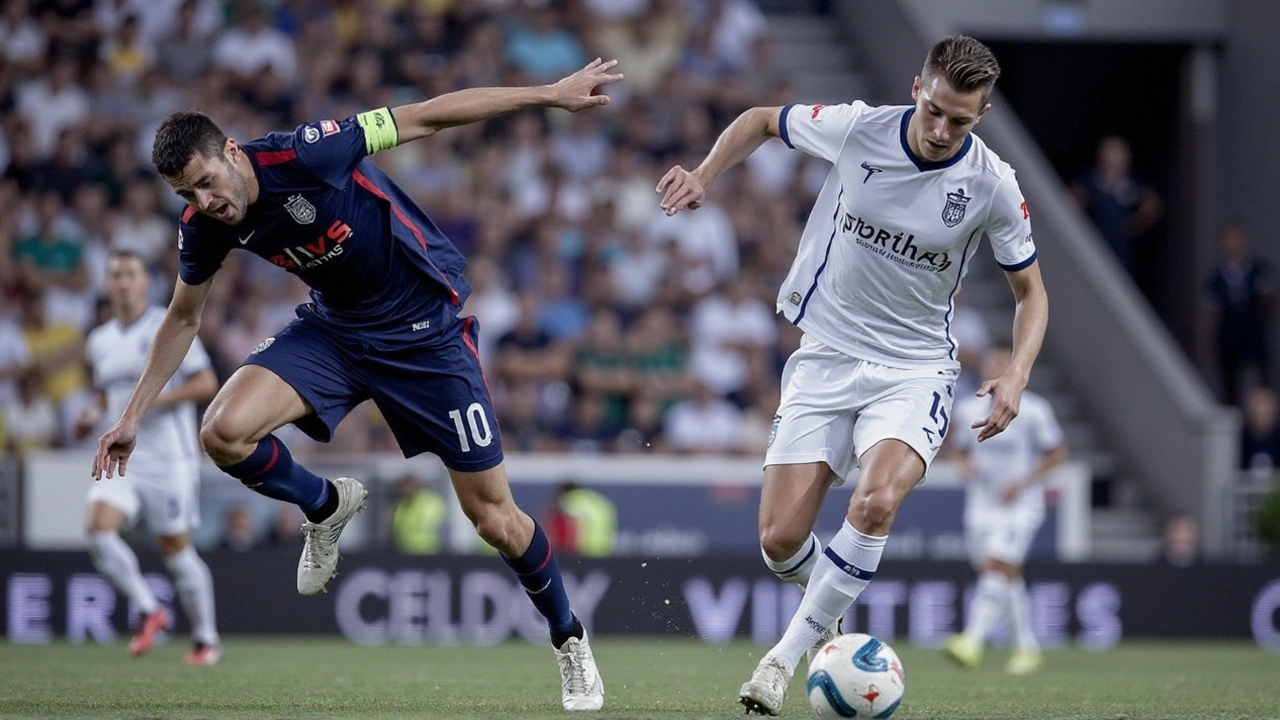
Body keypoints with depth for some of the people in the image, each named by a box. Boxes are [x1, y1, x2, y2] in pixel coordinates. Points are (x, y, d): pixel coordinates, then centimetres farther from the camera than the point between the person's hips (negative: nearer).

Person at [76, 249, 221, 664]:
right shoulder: (99, 342, 13)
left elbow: (206, 384, -9)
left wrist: (153, 400, -19)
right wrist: (94, 414, 5)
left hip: (169, 456, -5)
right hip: (121, 456, 5)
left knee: (175, 548, 1)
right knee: (98, 529, -18)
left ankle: (206, 639, 17)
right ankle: (149, 611, -3)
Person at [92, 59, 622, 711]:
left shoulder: (304, 155, -29)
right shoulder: (203, 227, -11)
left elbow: (425, 117, -23)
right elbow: (183, 320, 8)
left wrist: (552, 94, -21)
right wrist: (133, 416, 8)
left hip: (428, 331, -4)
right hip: (336, 331, 5)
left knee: (494, 517, -2)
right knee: (224, 433, -20)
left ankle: (569, 640, 23)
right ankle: (325, 506, 10)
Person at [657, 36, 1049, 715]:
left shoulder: (991, 186, -12)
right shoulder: (856, 129, -11)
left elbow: (1029, 290, 3)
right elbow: (761, 120, 9)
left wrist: (1016, 374, -14)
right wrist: (702, 176, -7)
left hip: (914, 371, -2)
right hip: (826, 355, 2)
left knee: (875, 503, -31)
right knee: (780, 541, -8)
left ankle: (787, 654, -14)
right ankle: (828, 596, 30)